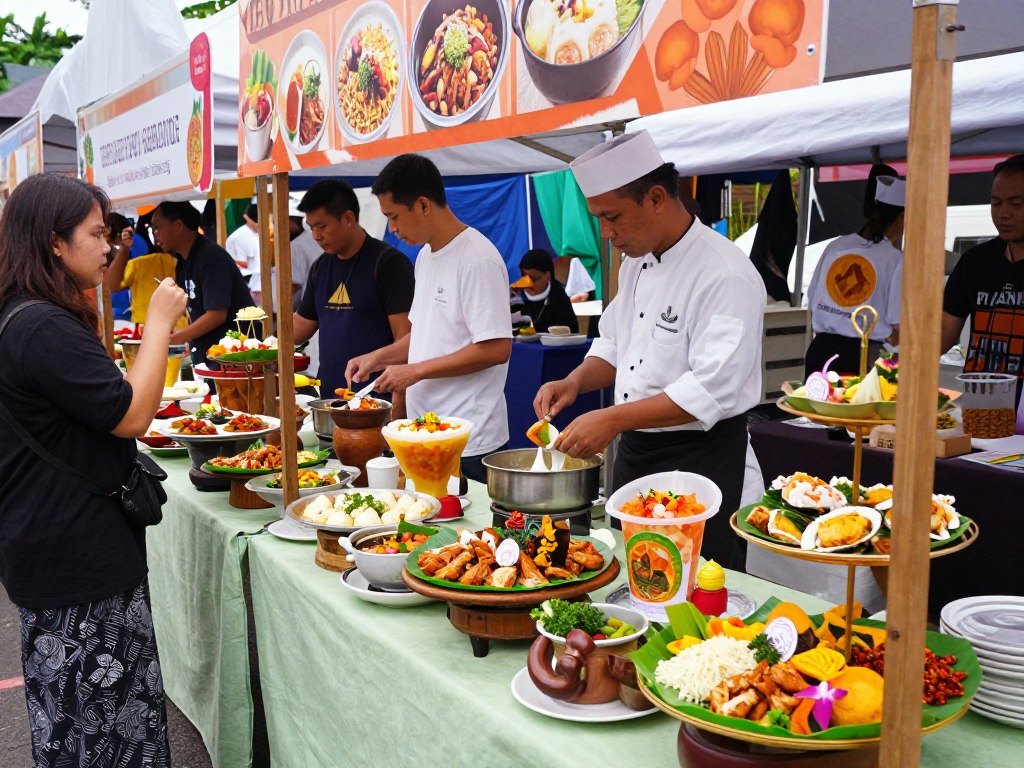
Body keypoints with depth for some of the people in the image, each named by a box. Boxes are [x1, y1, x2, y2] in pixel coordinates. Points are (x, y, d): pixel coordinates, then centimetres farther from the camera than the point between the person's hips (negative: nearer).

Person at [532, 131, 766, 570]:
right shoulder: (635, 263, 8)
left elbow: (713, 389, -26)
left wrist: (612, 419, -28)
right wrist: (576, 381, -1)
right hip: (635, 453, 8)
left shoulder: (725, 275, -19)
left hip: (701, 463, -8)